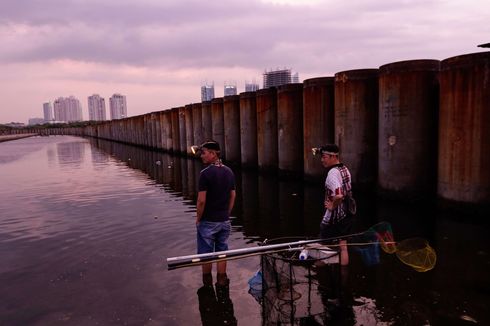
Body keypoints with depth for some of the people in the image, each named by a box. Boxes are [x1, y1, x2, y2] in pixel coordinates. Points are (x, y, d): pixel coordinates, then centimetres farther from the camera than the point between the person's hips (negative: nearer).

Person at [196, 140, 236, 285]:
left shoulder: (206, 173, -18)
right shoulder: (229, 172, 2)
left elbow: (201, 200, -19)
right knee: (222, 252, 15)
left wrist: (198, 218, -5)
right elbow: (233, 196, 8)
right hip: (224, 221, 6)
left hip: (208, 221, -5)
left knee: (206, 253, 10)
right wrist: (226, 214, 15)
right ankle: (221, 281, 23)